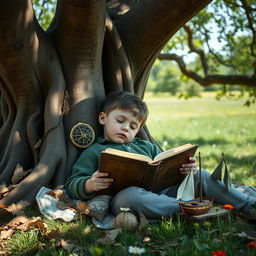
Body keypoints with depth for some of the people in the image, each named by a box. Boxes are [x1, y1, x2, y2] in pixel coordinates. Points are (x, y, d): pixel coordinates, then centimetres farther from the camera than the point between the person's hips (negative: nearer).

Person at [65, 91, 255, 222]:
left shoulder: (146, 147, 30)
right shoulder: (94, 152, 13)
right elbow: (72, 185, 4)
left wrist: (187, 169, 1)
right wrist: (90, 185, -21)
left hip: (162, 190, 6)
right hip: (126, 196, -6)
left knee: (201, 177, 1)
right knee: (131, 195, -41)